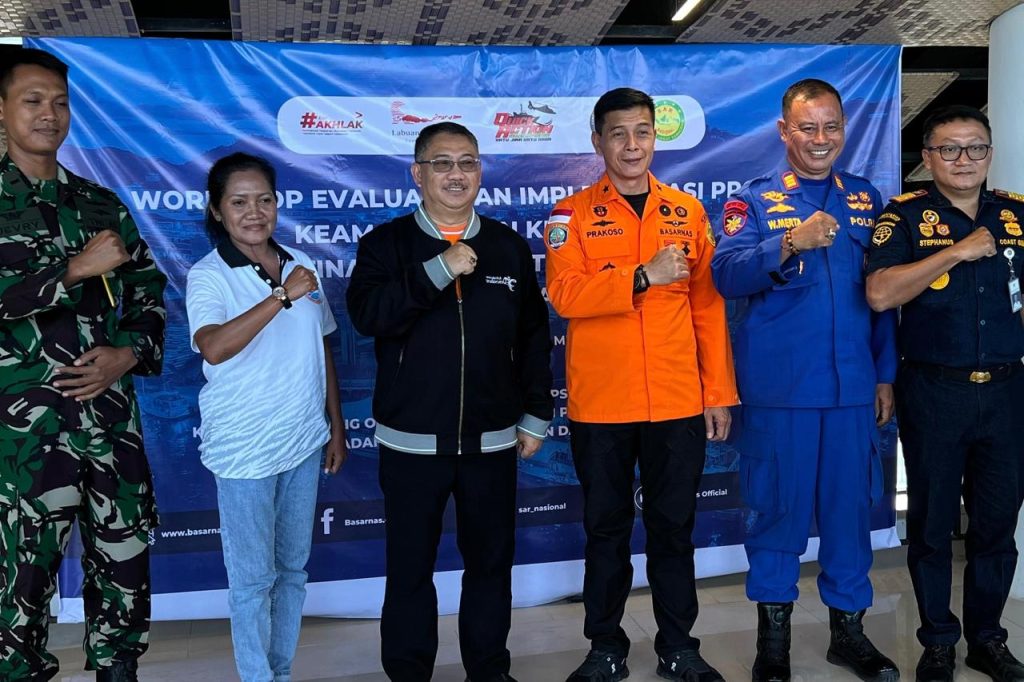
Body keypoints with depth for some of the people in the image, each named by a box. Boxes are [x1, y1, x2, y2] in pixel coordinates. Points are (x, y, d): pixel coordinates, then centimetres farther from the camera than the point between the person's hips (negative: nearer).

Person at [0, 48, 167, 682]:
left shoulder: (103, 205, 14)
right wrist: (78, 268, -10)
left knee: (126, 572, 9)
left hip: (114, 413, 4)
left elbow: (149, 292, 13)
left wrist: (129, 353, -4)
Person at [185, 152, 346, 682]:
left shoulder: (301, 266, 5)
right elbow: (214, 348, -29)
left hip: (304, 442, 5)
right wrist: (283, 296, -32)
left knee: (292, 568, 15)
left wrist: (336, 427, 12)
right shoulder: (208, 276, -10)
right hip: (244, 449, -5)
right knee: (252, 578, 5)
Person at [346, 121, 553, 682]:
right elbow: (366, 315, -18)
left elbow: (534, 338, 9)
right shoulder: (386, 243, 0)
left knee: (491, 561, 13)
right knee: (409, 566, 9)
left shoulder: (509, 246, 7)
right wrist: (438, 271, -23)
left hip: (491, 438, 2)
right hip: (411, 439, -2)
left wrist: (536, 415, 6)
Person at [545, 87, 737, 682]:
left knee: (674, 527, 11)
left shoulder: (687, 211, 8)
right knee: (607, 529, 11)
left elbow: (709, 306, 6)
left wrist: (719, 393, 3)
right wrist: (643, 276, -24)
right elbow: (565, 294, -14)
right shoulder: (572, 215, 1)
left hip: (678, 403, 2)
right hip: (600, 404, -1)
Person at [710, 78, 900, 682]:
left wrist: (887, 375, 10)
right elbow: (727, 276, -14)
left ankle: (849, 628, 26)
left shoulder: (867, 200, 12)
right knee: (778, 508, 5)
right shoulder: (754, 201, 2)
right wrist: (790, 244, -28)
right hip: (779, 388, -3)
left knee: (850, 507, 10)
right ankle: (773, 633, 20)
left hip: (854, 387, 3)